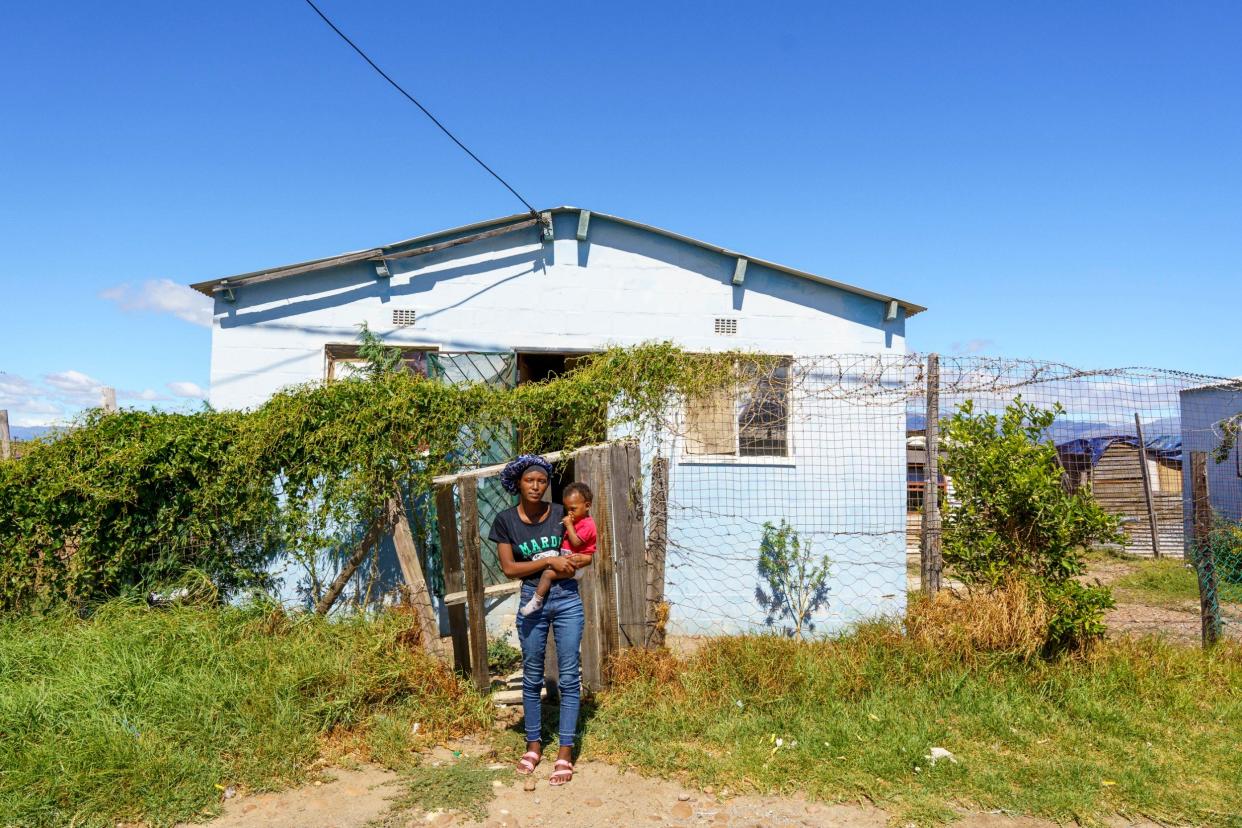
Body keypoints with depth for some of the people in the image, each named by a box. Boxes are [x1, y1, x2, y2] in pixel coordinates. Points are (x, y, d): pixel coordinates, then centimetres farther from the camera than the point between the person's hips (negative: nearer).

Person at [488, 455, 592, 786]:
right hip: (532, 601, 0)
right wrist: (549, 562, -17)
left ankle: (566, 751, 10)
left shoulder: (562, 513, -2)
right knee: (532, 677, 11)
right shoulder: (505, 520, -3)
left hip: (567, 599, 0)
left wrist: (571, 564, -16)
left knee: (569, 676, 1)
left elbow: (586, 553, 6)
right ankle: (534, 744, 27)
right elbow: (508, 567, -7)